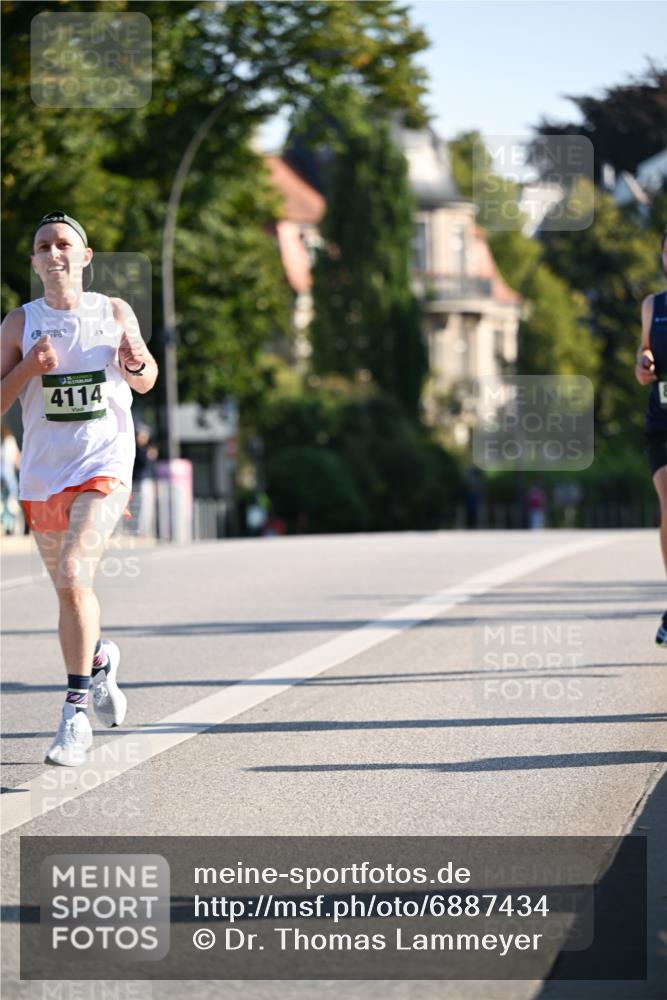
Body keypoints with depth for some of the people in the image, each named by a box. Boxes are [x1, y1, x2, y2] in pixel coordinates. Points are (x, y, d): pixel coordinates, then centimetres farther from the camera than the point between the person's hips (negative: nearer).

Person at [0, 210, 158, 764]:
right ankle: (99, 659, 46)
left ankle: (77, 713, -14)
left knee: (73, 579, -21)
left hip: (103, 467, -3)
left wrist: (138, 364, -6)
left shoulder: (115, 313, 2)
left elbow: (145, 382, 17)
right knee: (70, 591, 14)